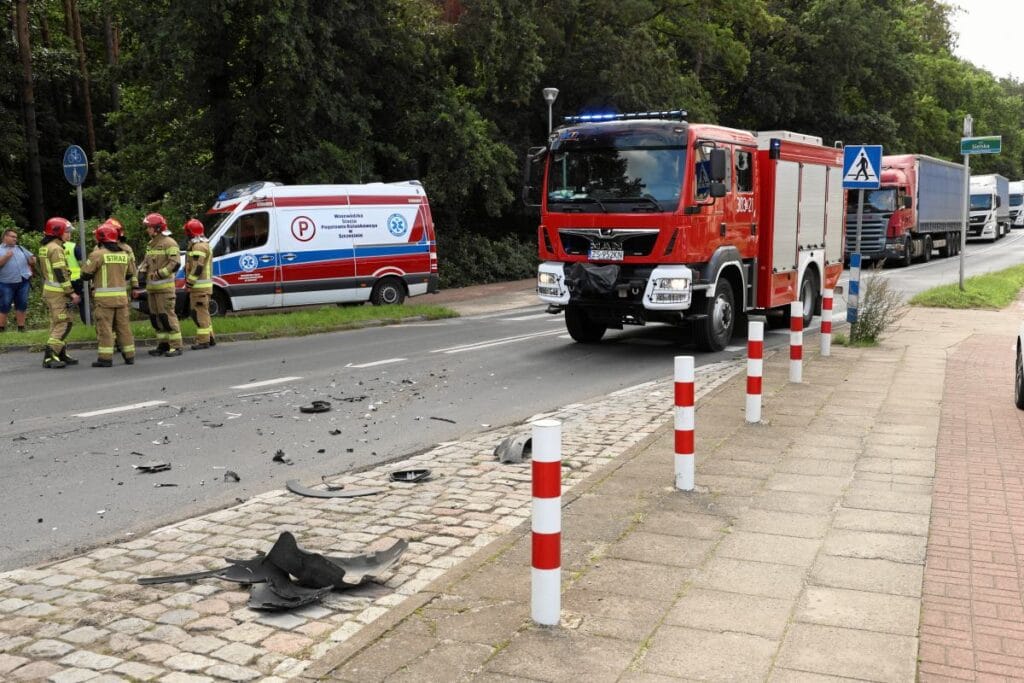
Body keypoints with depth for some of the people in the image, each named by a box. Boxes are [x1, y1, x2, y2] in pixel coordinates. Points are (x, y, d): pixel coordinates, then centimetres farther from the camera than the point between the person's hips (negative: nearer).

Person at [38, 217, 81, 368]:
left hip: (48, 289, 10)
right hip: (57, 292, -10)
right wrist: (71, 293, -18)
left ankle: (62, 354, 20)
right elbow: (60, 273, -20)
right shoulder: (56, 249, -15)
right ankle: (49, 357, -14)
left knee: (57, 323, 15)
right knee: (63, 324, -9)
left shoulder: (44, 248, 16)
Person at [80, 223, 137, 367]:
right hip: (121, 295, 5)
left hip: (104, 297, -5)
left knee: (104, 327, -2)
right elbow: (131, 274, 19)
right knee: (123, 326, 11)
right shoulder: (124, 254, 9)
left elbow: (85, 274, -6)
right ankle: (129, 356, 15)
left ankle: (105, 358, -3)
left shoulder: (98, 254, -9)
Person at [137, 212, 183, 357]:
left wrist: (160, 274, -20)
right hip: (151, 286, 9)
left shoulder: (169, 243, -9)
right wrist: (142, 271, 3)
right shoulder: (150, 244, 19)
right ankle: (163, 344, 20)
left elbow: (175, 263, -16)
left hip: (164, 286, -9)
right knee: (155, 316, 11)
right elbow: (146, 261, 23)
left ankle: (176, 346, -8)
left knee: (167, 315, -10)